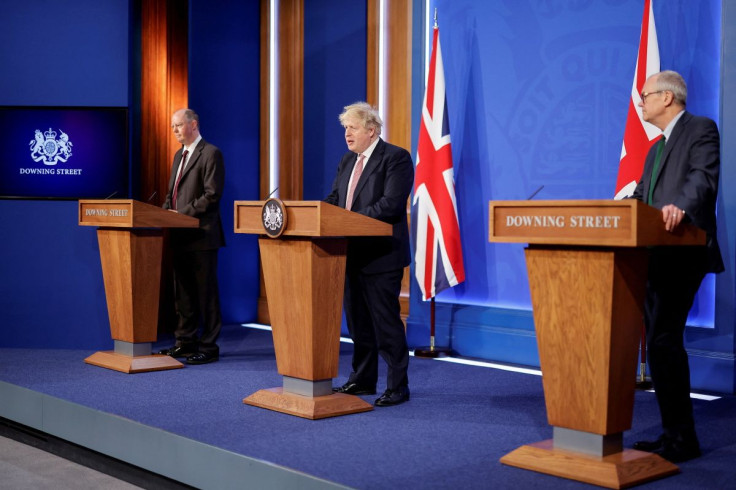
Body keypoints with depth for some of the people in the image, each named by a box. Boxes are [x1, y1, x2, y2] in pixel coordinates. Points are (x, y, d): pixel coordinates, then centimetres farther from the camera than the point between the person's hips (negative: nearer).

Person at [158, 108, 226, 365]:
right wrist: (166, 211, 3)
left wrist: (182, 213, -17)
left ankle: (209, 347, 2)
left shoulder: (210, 153, -8)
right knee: (183, 293, 13)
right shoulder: (179, 155, 19)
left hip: (201, 235, -9)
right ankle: (186, 342, 22)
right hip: (180, 236, 9)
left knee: (206, 293, -3)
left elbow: (212, 195, -16)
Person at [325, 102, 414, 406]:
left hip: (381, 254, -8)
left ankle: (397, 387, 6)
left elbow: (390, 204, -21)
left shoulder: (396, 157, -10)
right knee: (357, 321, 15)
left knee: (386, 321, -3)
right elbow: (335, 198, 15)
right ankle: (362, 380, 28)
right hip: (352, 254, 8)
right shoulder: (347, 161, 15)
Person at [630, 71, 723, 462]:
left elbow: (704, 177, -21)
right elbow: (640, 197, 22)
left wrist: (681, 206, -39)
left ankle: (680, 439, -6)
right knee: (661, 342, 10)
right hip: (655, 257, 10)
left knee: (663, 341, -13)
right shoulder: (656, 148, 25)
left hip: (682, 253, -10)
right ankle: (674, 433, 18)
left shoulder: (701, 129, -3)